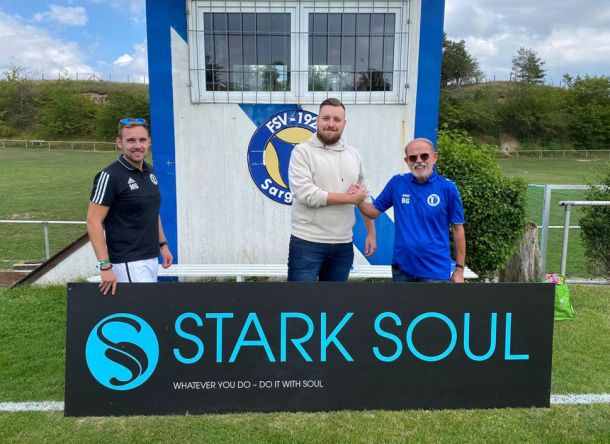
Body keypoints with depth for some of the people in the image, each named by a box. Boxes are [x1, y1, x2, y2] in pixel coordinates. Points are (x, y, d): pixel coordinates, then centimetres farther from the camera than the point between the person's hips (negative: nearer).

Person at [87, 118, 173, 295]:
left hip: (151, 259, 8)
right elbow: (93, 222, -17)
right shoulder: (110, 176, -15)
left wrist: (163, 244, 16)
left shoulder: (149, 172, 8)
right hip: (128, 263, -7)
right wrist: (105, 266, -22)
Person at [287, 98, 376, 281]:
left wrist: (371, 233, 14)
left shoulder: (353, 155, 12)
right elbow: (307, 195, -18)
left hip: (343, 245, 5)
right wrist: (349, 197, -10)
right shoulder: (302, 151, -5)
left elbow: (365, 197, 18)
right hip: (307, 243, -5)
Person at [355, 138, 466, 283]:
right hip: (401, 268, 3)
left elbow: (457, 229, -2)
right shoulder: (397, 183, -1)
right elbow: (374, 211, 6)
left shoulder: (448, 188, -8)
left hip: (435, 271, -3)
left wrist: (459, 269, -1)